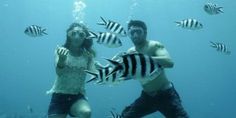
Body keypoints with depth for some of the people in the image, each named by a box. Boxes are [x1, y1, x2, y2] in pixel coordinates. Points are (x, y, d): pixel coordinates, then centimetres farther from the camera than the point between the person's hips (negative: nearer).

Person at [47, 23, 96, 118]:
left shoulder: (87, 54, -1)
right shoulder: (62, 50, -5)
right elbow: (59, 72, -22)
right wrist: (62, 59, -44)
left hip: (78, 96, 0)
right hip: (59, 94, 0)